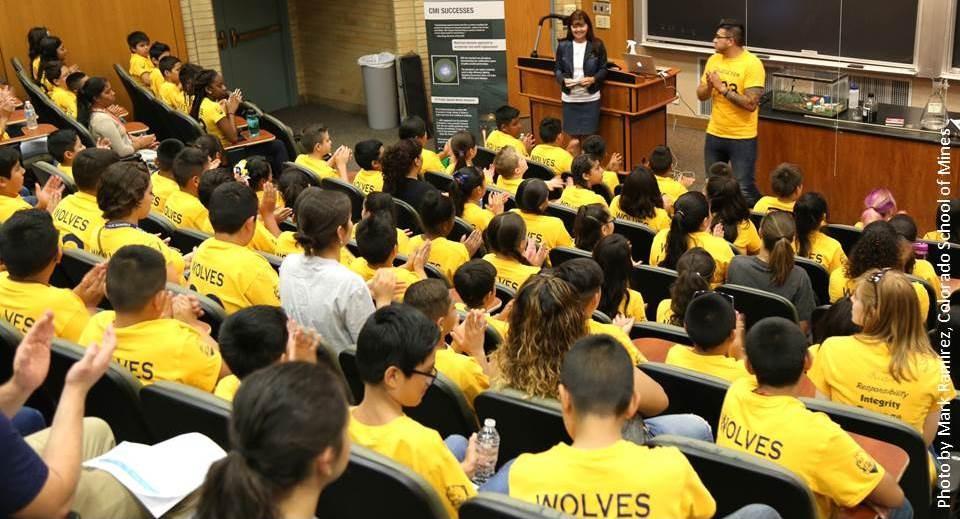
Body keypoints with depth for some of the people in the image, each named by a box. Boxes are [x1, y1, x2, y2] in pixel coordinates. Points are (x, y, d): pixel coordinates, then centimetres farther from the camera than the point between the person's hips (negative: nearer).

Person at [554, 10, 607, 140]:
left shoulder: (597, 45, -4)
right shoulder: (563, 46, -1)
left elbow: (603, 69, 1)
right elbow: (557, 69, 5)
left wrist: (593, 79, -19)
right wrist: (563, 80, -16)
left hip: (590, 98, -1)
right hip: (569, 98, 1)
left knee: (588, 136, 2)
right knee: (573, 135, 10)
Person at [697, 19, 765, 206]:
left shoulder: (752, 64, -16)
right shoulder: (713, 60, 4)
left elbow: (750, 104, -22)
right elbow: (701, 95, 8)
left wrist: (722, 88, -22)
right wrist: (709, 86, -14)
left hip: (742, 138, -6)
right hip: (714, 134, 6)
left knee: (745, 190, -4)